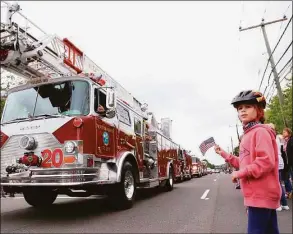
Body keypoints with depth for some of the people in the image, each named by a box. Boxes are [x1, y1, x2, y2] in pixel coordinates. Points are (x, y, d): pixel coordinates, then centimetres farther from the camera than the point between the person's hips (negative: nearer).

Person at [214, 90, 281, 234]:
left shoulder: (261, 131, -13)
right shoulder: (247, 135, 15)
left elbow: (266, 162, -24)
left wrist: (240, 173, -18)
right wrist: (224, 154, 19)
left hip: (261, 194, -10)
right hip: (257, 194, 10)